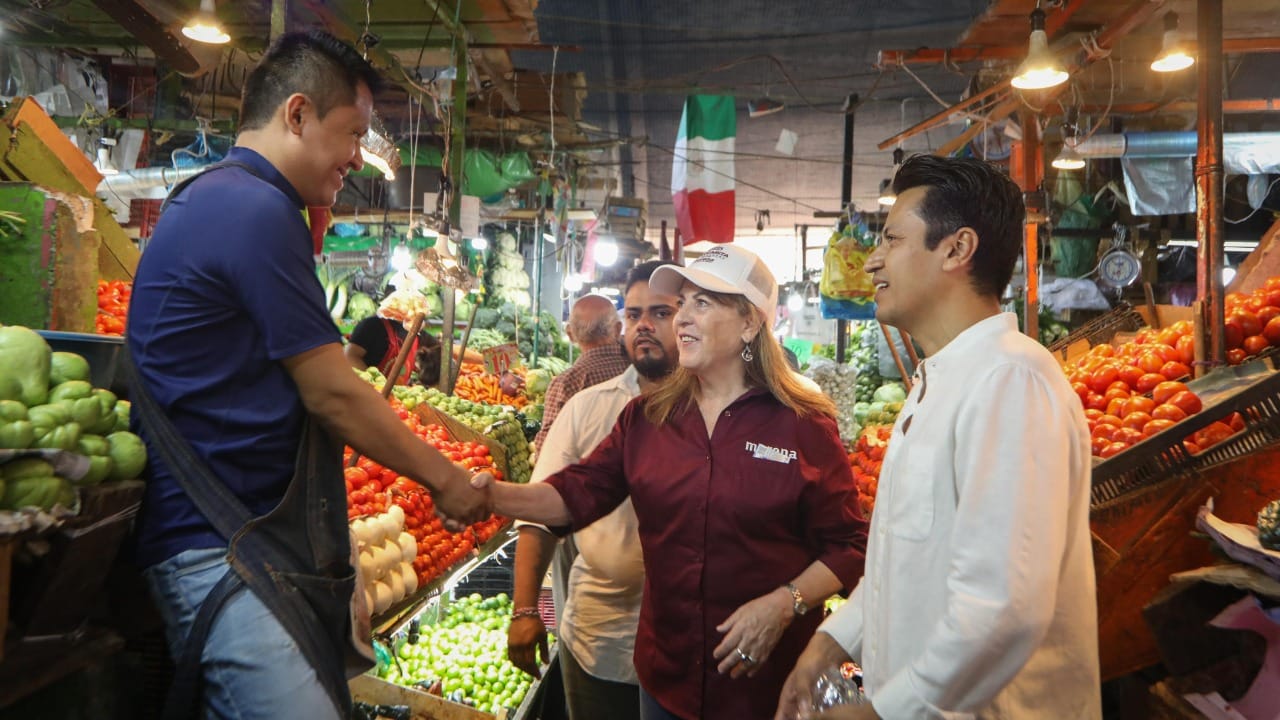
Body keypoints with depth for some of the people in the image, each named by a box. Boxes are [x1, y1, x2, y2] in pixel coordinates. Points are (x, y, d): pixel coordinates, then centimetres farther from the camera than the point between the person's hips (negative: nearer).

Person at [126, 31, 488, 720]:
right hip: (224, 551, -10)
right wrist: (444, 478, -1)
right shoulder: (255, 211, -15)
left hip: (246, 537, 10)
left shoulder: (209, 201, 18)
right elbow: (332, 394, -14)